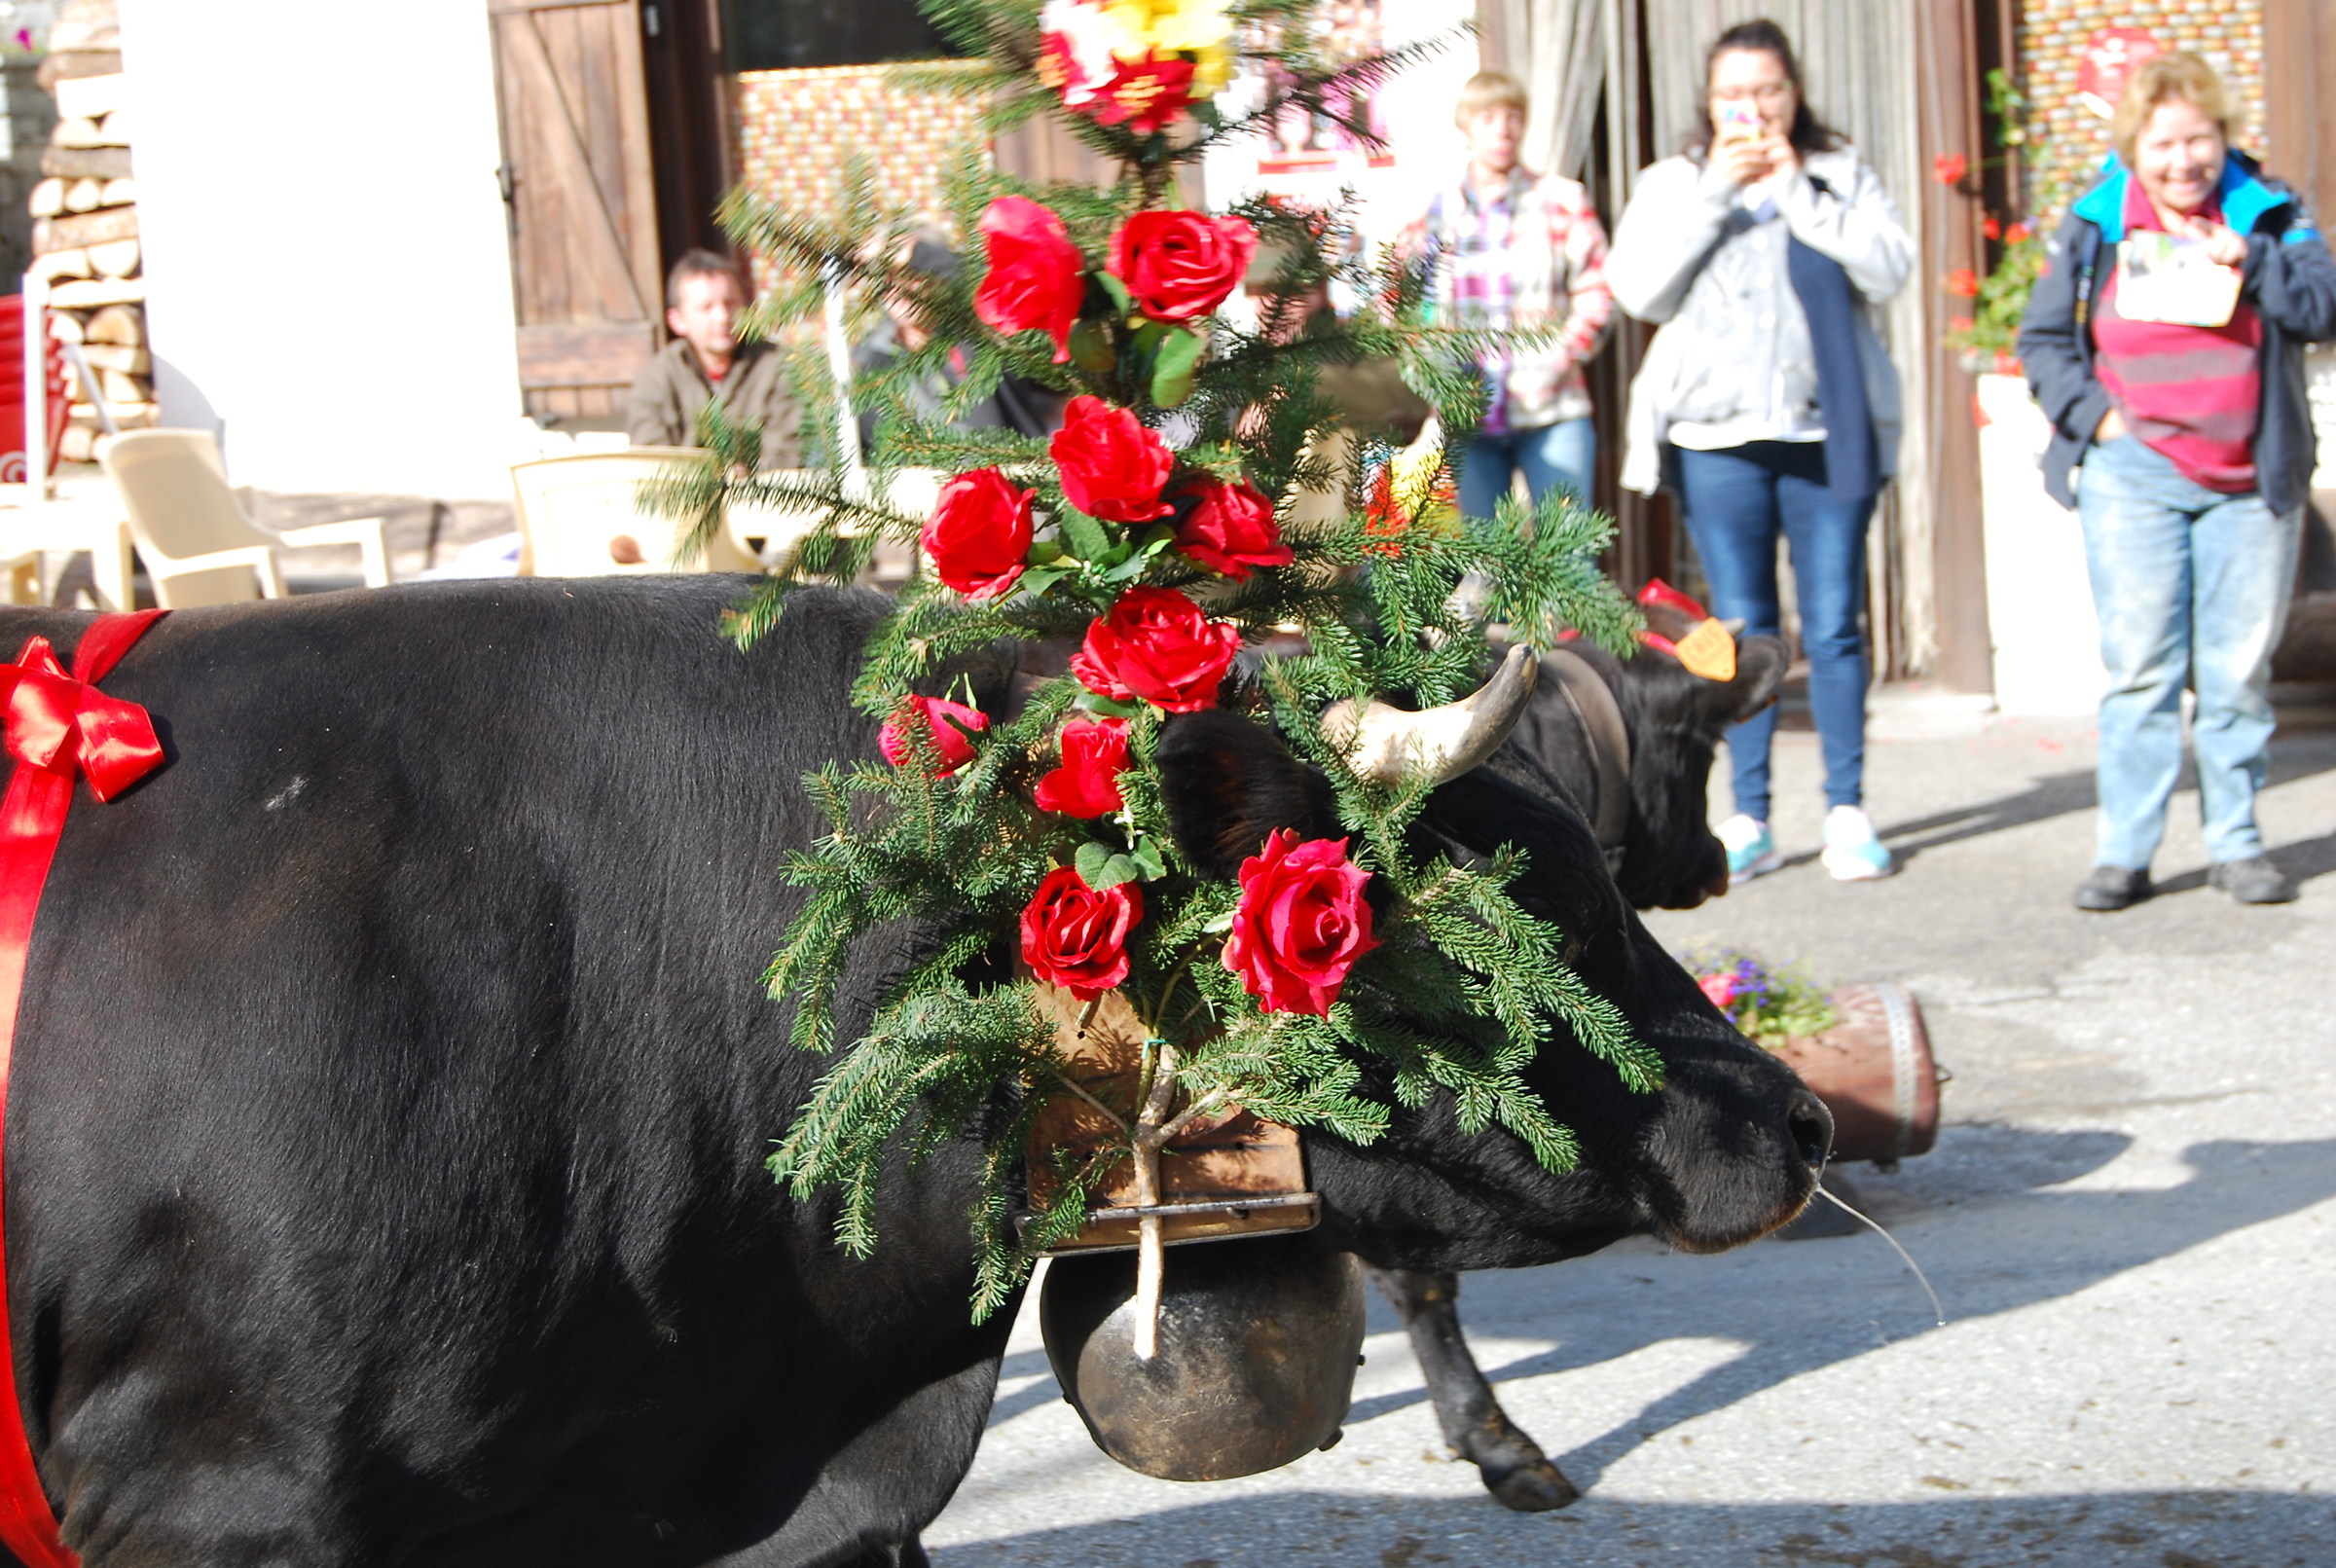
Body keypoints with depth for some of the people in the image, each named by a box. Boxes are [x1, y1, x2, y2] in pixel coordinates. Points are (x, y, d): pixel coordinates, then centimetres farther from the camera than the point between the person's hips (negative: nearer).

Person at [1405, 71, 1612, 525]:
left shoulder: (1561, 199, 6)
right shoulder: (1438, 210, 10)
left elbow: (1596, 291, 2)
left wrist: (1564, 354, -12)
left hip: (1551, 408, -2)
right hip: (1467, 415, 2)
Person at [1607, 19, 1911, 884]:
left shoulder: (1841, 176, 10)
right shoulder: (1673, 184, 11)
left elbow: (1888, 268, -6)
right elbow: (1639, 288, -4)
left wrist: (1796, 190, -8)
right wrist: (1716, 192, -8)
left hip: (1828, 433, 0)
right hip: (1718, 435, 0)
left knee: (1834, 625, -1)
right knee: (1742, 630, 2)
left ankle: (1847, 812, 5)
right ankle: (1748, 820, 6)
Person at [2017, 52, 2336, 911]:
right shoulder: (2094, 226, 5)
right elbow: (2043, 337, 9)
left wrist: (2250, 258, -16)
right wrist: (2093, 413, -5)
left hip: (2249, 480, 1)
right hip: (2133, 475, -1)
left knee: (2240, 669, 5)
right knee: (2140, 665, -5)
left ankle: (2236, 841, 14)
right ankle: (2123, 851, -2)